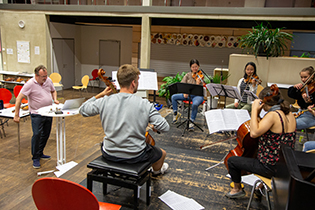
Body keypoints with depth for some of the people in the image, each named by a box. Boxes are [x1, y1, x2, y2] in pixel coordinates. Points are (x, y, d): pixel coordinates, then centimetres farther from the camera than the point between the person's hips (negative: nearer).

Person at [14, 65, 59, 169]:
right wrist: (16, 115, -19)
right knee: (37, 134, -12)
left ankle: (40, 153, 30)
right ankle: (35, 158, 3)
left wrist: (55, 99, 0)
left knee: (46, 134, 12)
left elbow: (53, 91, 21)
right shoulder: (30, 84, -17)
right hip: (36, 114, -6)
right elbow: (19, 99, -17)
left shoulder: (48, 80, 1)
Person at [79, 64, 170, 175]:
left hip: (109, 154, 3)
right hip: (135, 156, -2)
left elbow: (82, 110, 5)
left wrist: (101, 94, 8)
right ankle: (157, 170, 61)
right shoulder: (145, 105, -20)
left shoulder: (104, 101, -13)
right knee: (161, 153, 29)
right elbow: (165, 128, -17)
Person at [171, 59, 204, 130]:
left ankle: (191, 122, -19)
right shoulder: (188, 75, 7)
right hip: (187, 94, 5)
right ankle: (176, 113, 5)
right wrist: (184, 92, -13)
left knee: (195, 104, -38)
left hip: (197, 95, -5)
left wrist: (198, 84, -33)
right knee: (173, 97, -13)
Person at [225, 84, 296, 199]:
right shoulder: (290, 115, 3)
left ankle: (237, 189, 27)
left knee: (232, 160, 4)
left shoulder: (273, 114, -25)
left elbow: (254, 133, -35)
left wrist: (255, 110, -26)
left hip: (271, 167, -9)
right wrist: (257, 114, 2)